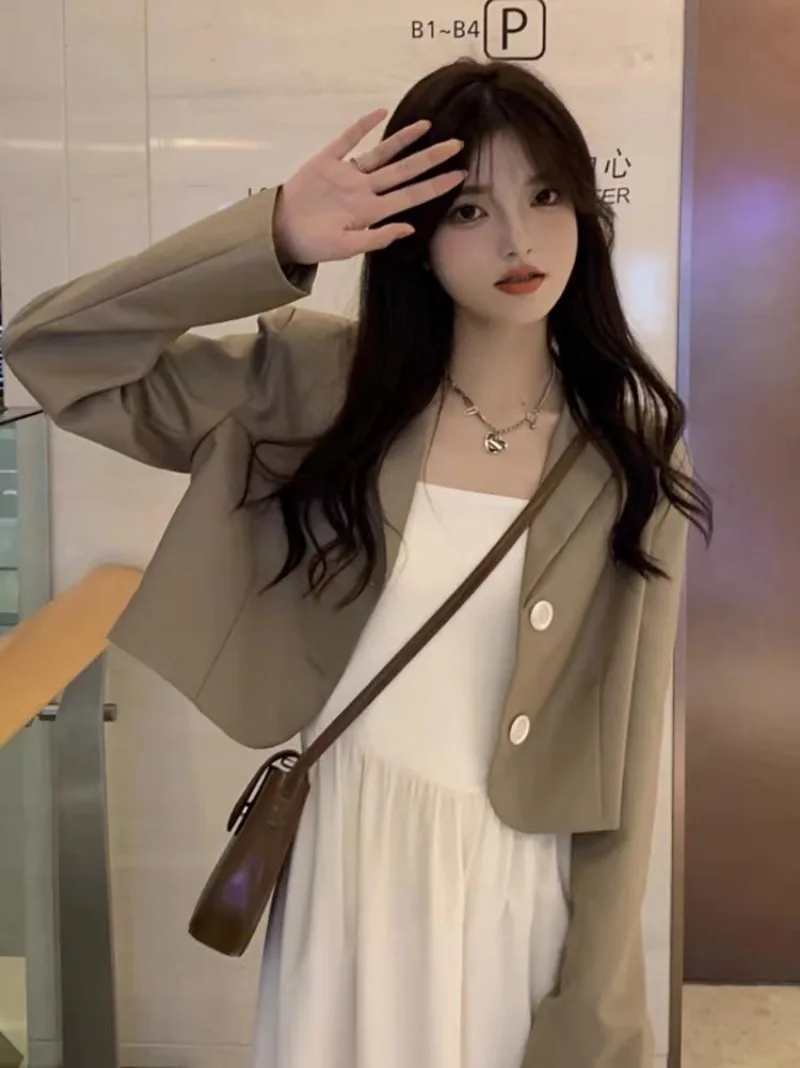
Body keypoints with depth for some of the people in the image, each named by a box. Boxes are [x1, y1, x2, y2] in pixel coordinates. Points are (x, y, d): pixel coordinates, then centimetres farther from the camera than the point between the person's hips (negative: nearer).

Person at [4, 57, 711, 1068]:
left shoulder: (630, 451, -6)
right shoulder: (322, 382, -7)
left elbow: (625, 746, -5)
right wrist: (275, 243, -22)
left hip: (522, 879, 0)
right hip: (348, 855, 0)